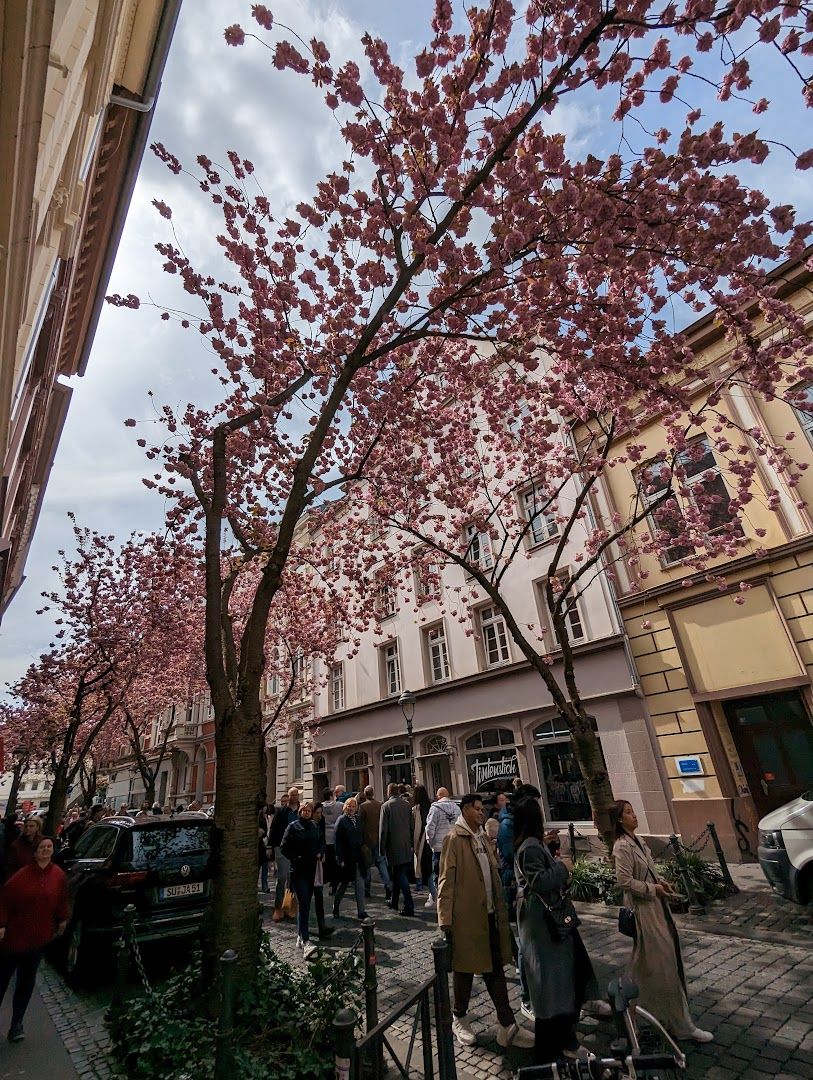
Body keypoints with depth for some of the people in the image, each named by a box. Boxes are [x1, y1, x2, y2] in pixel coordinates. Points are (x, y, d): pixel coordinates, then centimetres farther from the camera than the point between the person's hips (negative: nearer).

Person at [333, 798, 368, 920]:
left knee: (360, 885, 3)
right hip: (346, 858, -4)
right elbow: (338, 841, -11)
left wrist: (363, 853, 8)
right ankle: (335, 909, 32)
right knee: (343, 884, 10)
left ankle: (361, 911, 10)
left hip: (358, 858, 5)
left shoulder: (358, 820, 9)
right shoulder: (341, 820, -8)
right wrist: (340, 859, -15)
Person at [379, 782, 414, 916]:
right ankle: (394, 902, 32)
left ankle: (409, 907, -5)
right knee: (397, 874, 19)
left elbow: (383, 829, -11)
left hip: (394, 846, -6)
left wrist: (382, 847, -4)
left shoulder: (386, 806, -12)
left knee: (400, 875, -2)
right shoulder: (406, 804, 3)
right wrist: (411, 843, 16)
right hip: (406, 845, 6)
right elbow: (411, 825, 8)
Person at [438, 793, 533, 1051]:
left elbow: (493, 877, 13)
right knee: (465, 969, 12)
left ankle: (507, 1026, 24)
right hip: (467, 916, -7)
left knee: (496, 969, 13)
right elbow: (446, 881, -16)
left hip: (490, 914, 7)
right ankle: (459, 1019, 34)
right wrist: (445, 919, -17)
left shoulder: (481, 838, 10)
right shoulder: (454, 839, -16)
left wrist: (501, 911, 10)